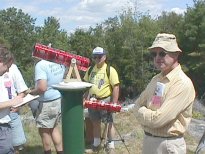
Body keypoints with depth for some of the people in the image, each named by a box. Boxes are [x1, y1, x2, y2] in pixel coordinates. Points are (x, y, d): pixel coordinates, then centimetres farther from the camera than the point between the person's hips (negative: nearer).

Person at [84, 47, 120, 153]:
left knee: (109, 123, 4)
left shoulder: (110, 70, -11)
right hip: (93, 100, 5)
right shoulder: (91, 69, 6)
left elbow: (116, 87, -14)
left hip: (105, 100, -5)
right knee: (95, 123, 15)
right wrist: (86, 98, 8)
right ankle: (96, 145, 29)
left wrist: (114, 103, -17)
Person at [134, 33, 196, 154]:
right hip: (148, 139, 7)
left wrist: (141, 112, -8)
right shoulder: (156, 79, 6)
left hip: (168, 144, -7)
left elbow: (158, 120, -26)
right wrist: (147, 114, -9)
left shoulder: (183, 84, -22)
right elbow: (139, 104, 11)